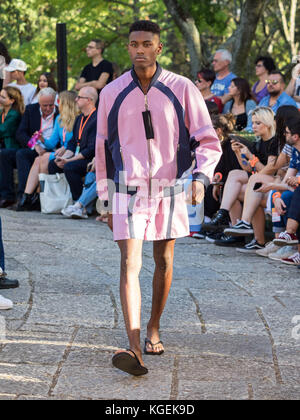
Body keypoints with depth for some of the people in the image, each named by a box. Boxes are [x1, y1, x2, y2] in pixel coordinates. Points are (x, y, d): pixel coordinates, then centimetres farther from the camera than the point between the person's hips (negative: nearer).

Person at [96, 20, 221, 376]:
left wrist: (200, 177, -19)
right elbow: (103, 148, 10)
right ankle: (134, 350, -23)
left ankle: (153, 328, 33)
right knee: (130, 264, -13)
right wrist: (106, 201, 11)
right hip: (127, 190, -1)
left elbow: (208, 141, -1)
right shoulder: (112, 93, 0)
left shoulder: (182, 89, -4)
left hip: (169, 190, 1)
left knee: (163, 263, 11)